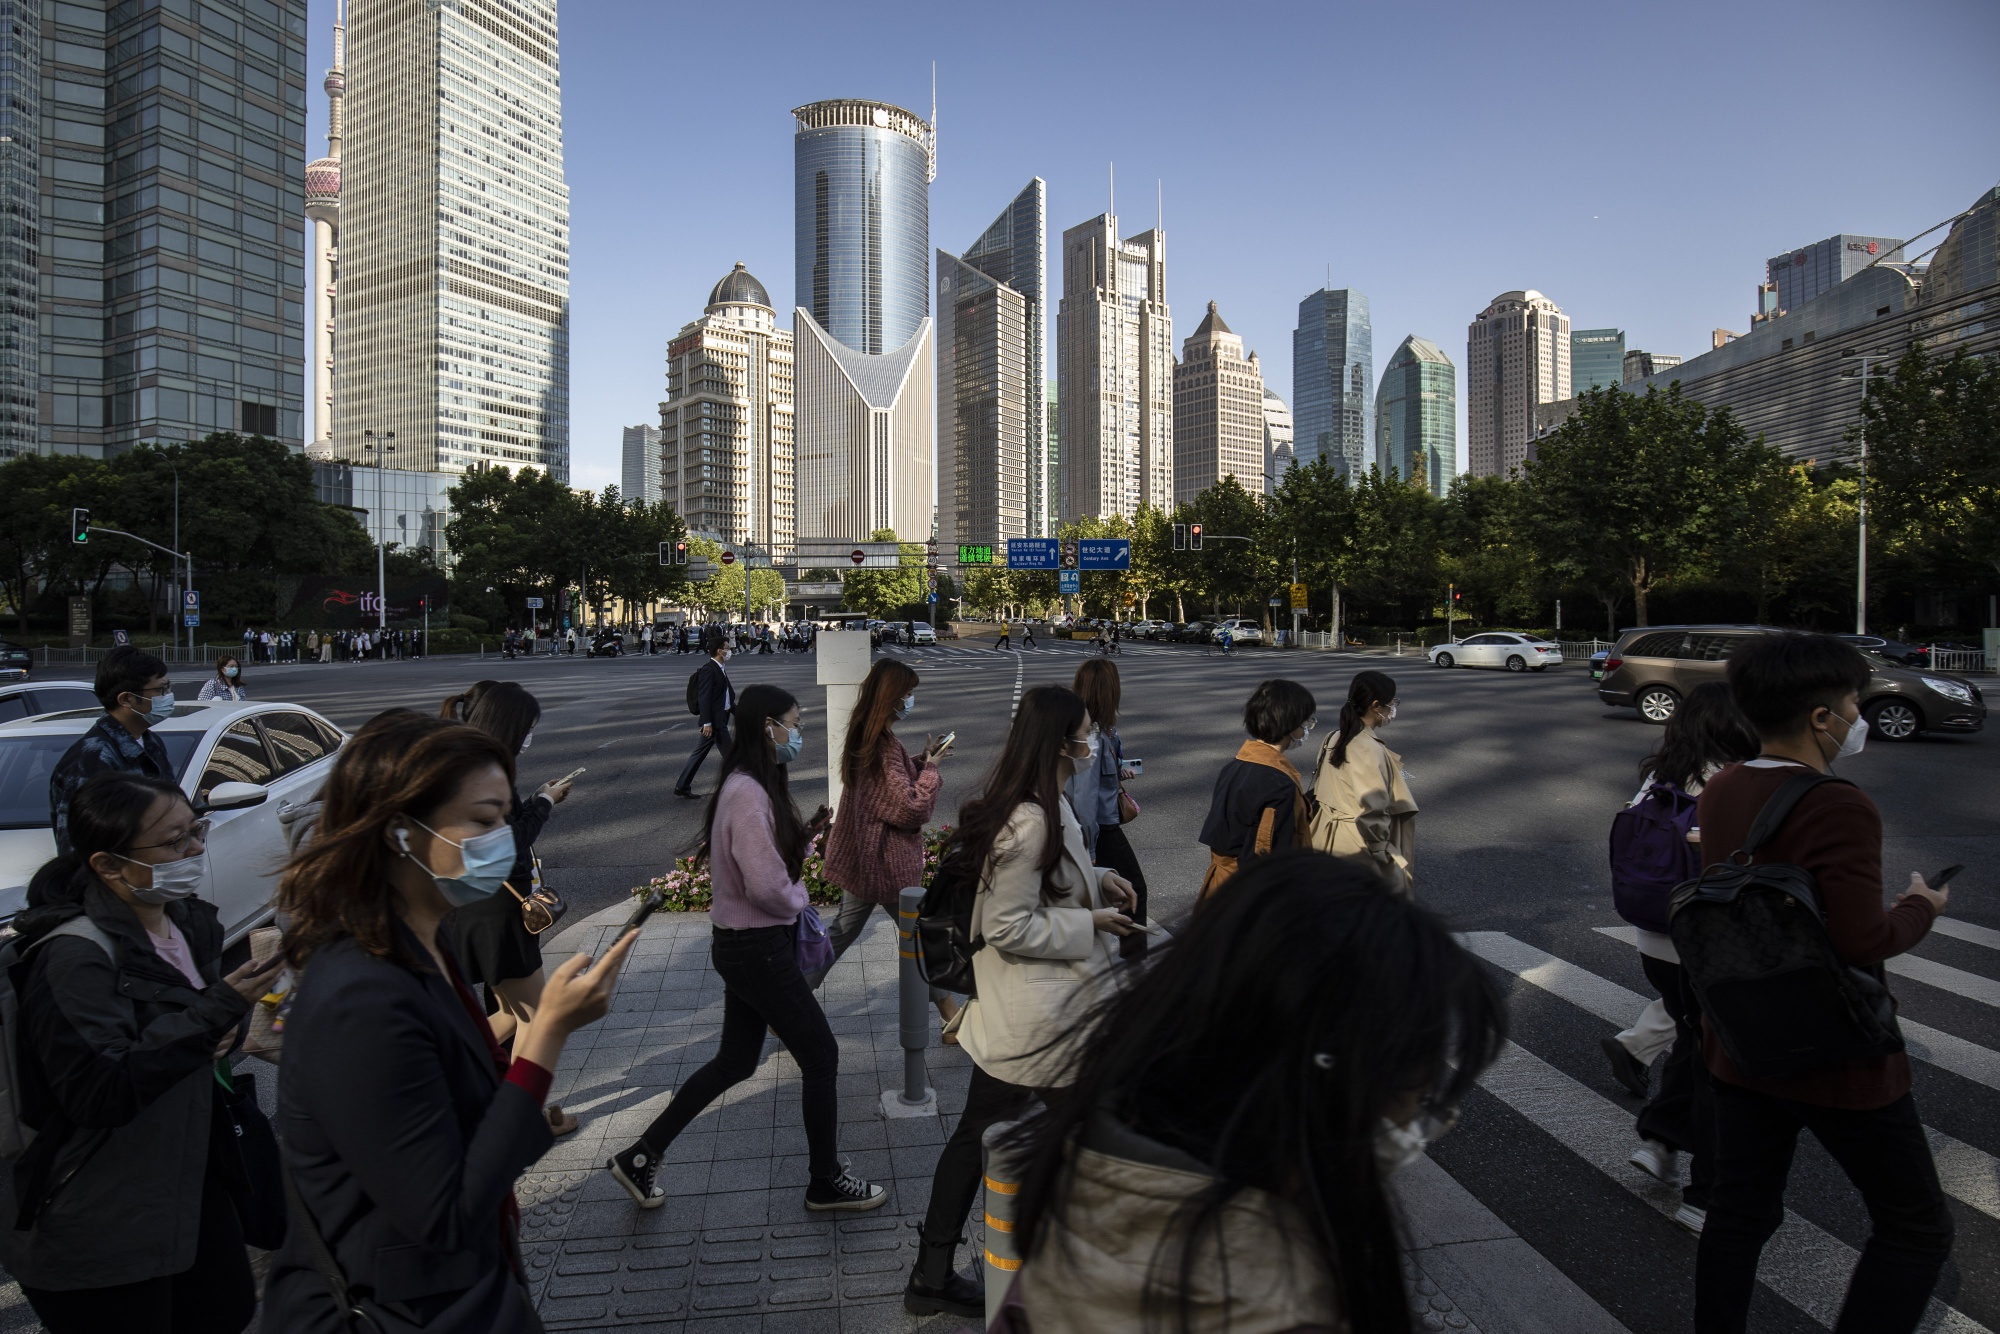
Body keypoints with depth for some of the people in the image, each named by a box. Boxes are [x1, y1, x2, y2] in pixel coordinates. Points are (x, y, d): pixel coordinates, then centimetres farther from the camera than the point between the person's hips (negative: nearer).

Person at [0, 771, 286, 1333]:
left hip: (192, 1180, 7)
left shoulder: (191, 920, 0)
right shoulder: (76, 956, -24)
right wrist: (216, 1011, -32)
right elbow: (101, 1093, -29)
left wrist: (225, 1033, -3)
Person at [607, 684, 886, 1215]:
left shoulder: (752, 787, 8)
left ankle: (640, 1157, 29)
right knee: (821, 1056, 4)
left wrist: (807, 834, 0)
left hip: (745, 945, 10)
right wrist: (799, 900, -9)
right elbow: (766, 885, -27)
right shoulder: (748, 794, -24)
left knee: (734, 1062, 19)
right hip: (758, 948, -10)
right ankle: (826, 1182, 21)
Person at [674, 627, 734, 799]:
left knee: (700, 753, 13)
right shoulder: (708, 670, -16)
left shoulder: (720, 669, 14)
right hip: (714, 720, -10)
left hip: (720, 718, 10)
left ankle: (682, 787, 20)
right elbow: (704, 697, -20)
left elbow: (727, 695, 21)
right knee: (729, 754, -2)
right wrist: (707, 722, -23)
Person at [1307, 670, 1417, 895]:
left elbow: (1318, 792, 10)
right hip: (1356, 848, -8)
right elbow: (1373, 815, -23)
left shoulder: (1333, 740, 2)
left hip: (1327, 840, 8)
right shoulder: (1371, 751, -21)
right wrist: (1386, 859, -12)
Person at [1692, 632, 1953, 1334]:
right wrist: (1919, 908, -5)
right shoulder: (1839, 809, -23)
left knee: (1739, 1212, 18)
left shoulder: (1718, 793, 1)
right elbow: (1863, 942, -25)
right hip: (1837, 1063, -7)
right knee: (1917, 1229, 13)